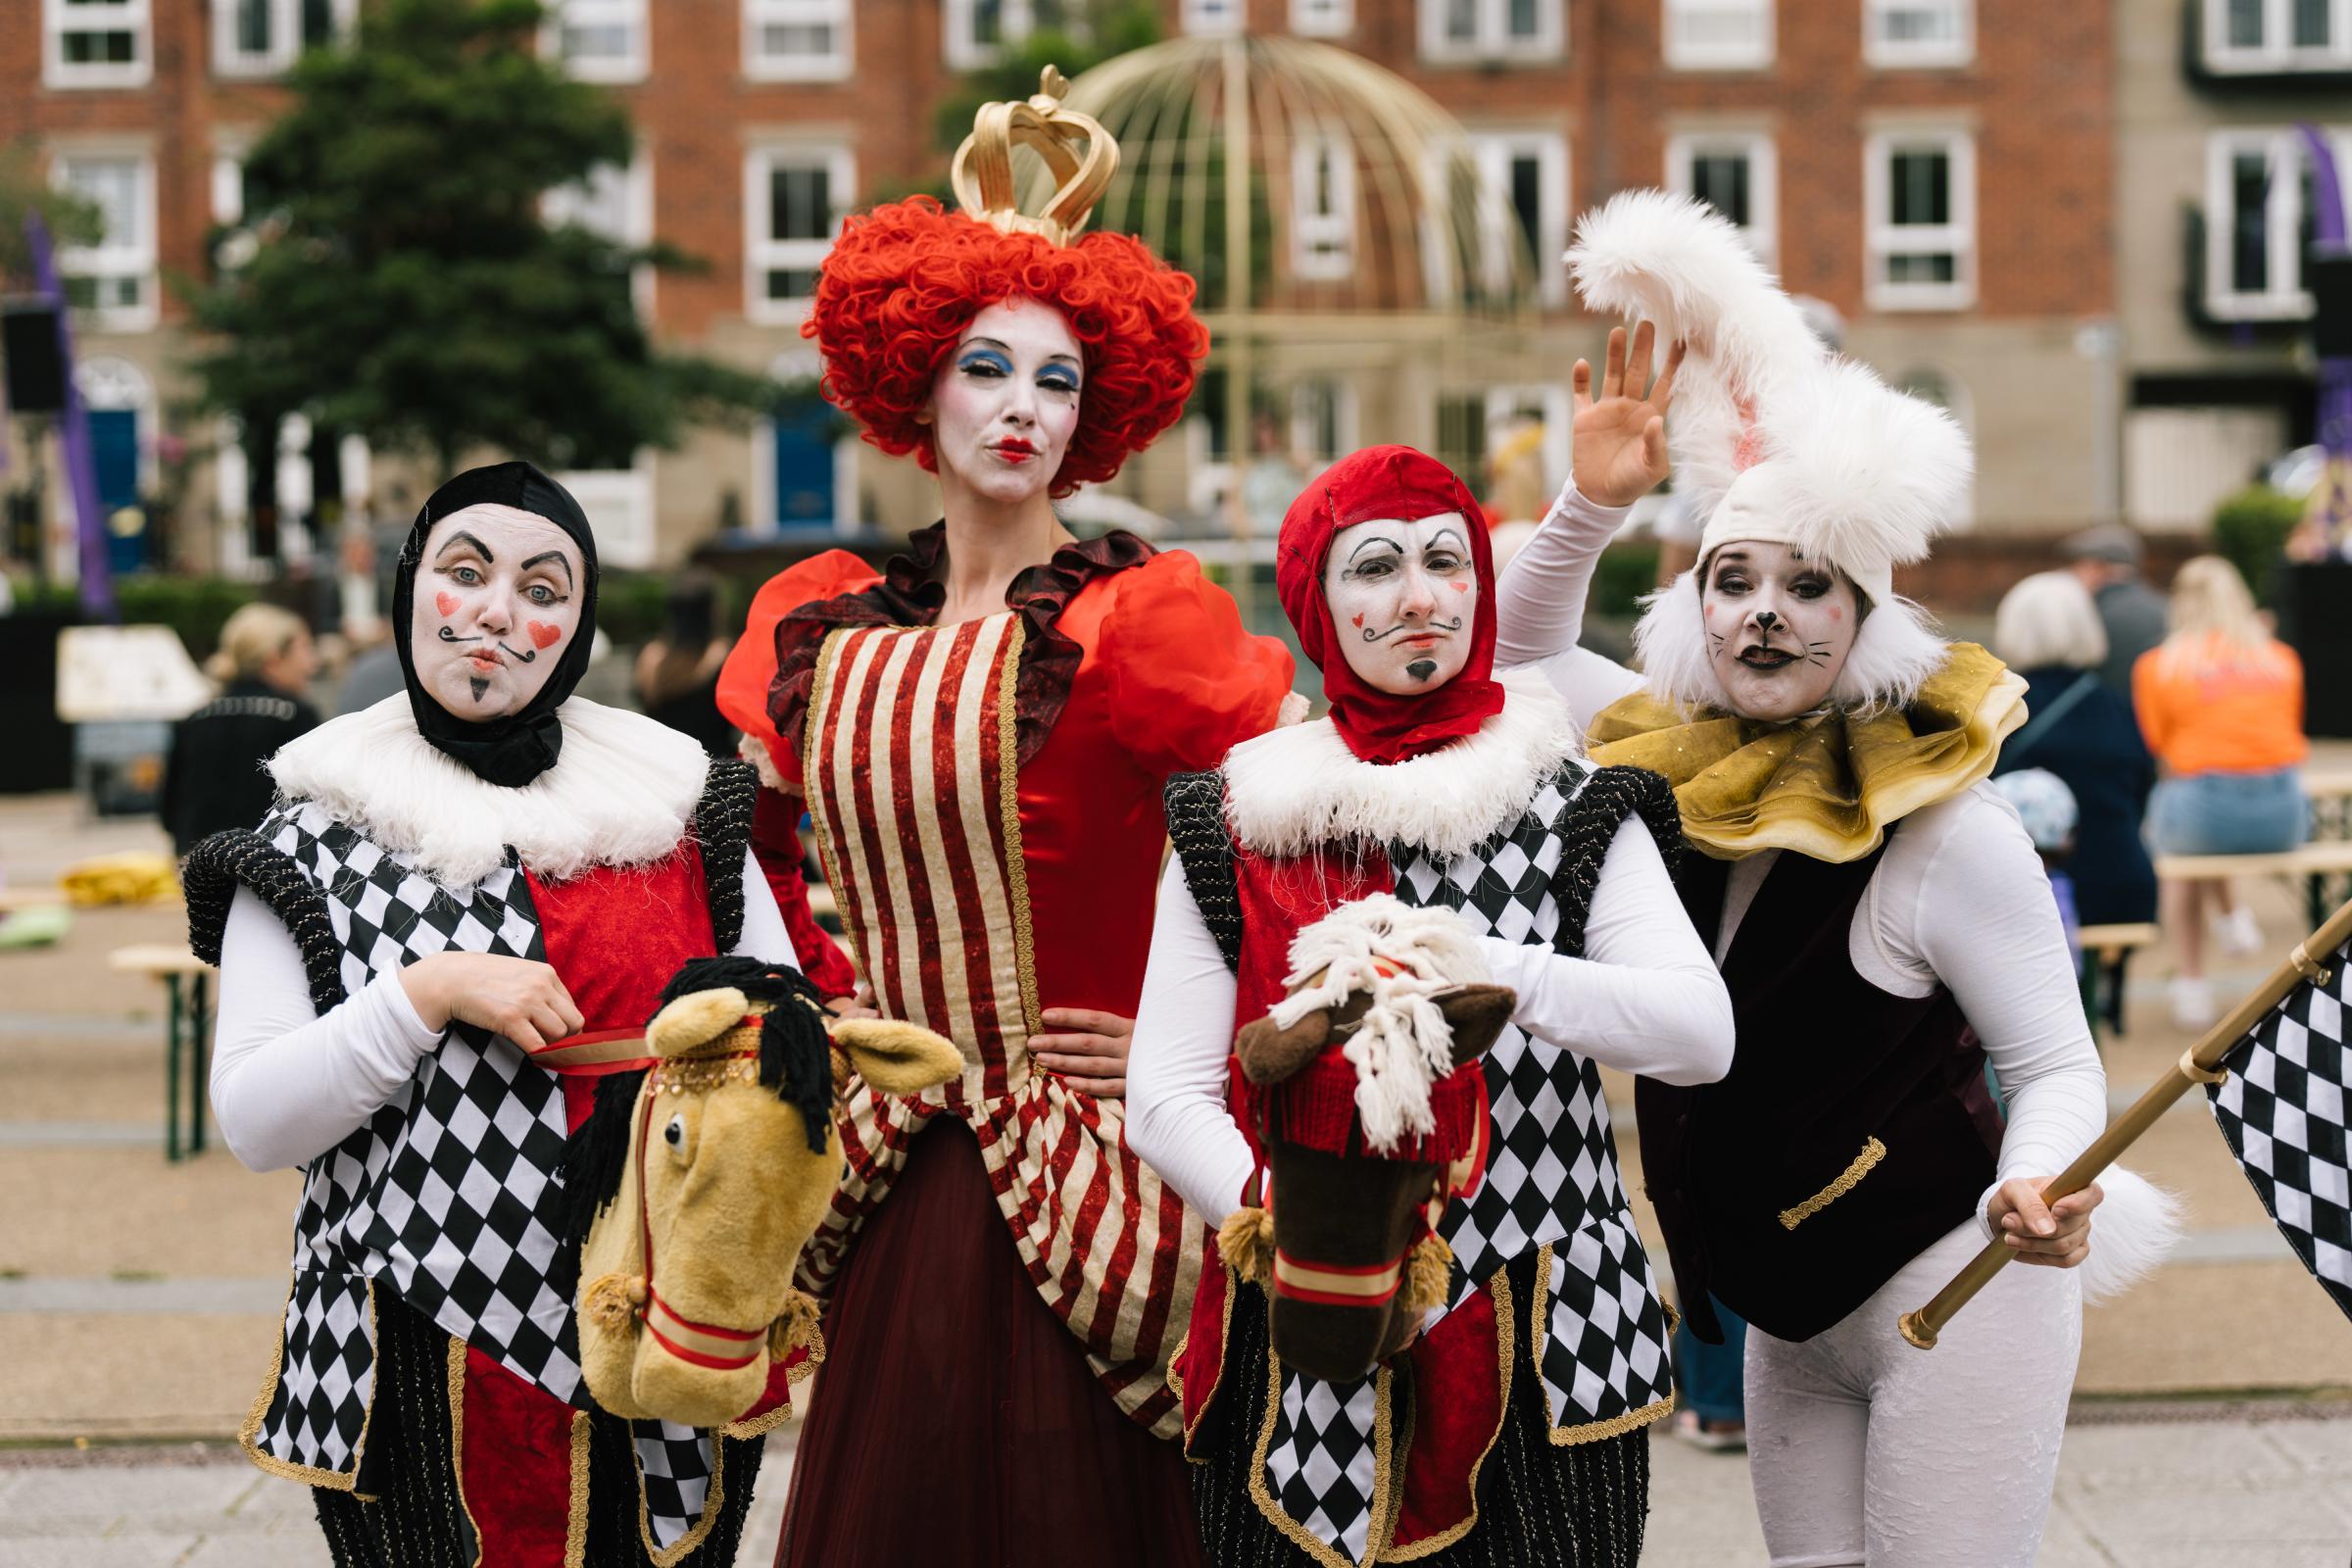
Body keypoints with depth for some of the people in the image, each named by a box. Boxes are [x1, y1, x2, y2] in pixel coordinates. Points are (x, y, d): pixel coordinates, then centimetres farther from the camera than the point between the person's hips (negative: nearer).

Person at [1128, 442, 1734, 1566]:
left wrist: (1496, 974, -24)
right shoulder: (1236, 825, 6)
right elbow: (1165, 1097, -2)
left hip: (1542, 1361, 0)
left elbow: (1704, 1036, -10)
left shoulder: (1574, 810, 4)